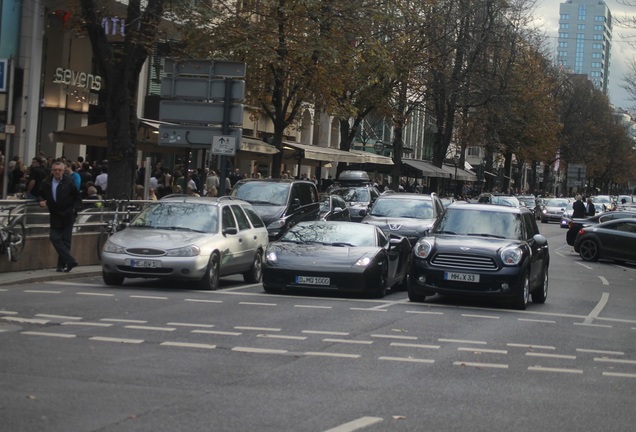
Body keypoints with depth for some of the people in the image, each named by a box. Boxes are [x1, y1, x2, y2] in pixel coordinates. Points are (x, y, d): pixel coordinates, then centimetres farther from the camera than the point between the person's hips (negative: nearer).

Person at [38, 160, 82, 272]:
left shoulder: (69, 182, -6)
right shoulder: (47, 183, 4)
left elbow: (78, 198, 0)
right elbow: (41, 194, 19)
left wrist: (75, 209, -12)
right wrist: (41, 200, -3)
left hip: (67, 216, -4)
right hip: (55, 216, 4)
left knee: (65, 240, 0)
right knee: (54, 237, -7)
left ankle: (62, 264, 5)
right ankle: (70, 260, -8)